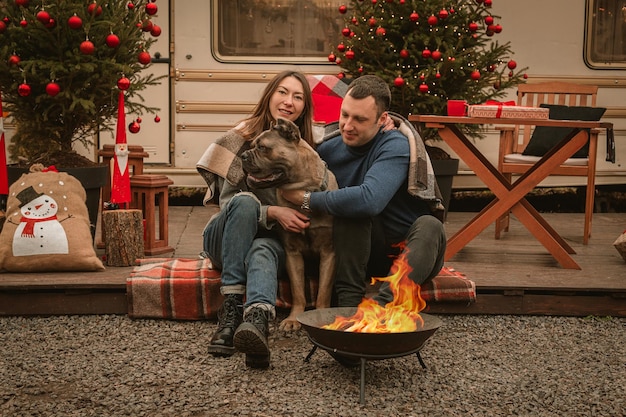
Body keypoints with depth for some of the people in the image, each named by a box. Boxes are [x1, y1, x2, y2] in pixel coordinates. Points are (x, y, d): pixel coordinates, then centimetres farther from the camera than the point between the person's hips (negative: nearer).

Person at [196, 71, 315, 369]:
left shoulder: (307, 147, 5)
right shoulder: (243, 137, -5)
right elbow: (229, 201, -9)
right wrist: (271, 212, -26)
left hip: (271, 239, 1)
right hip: (226, 239, -1)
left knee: (262, 252, -37)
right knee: (245, 200, -34)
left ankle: (257, 321, -70)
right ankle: (232, 308, -39)